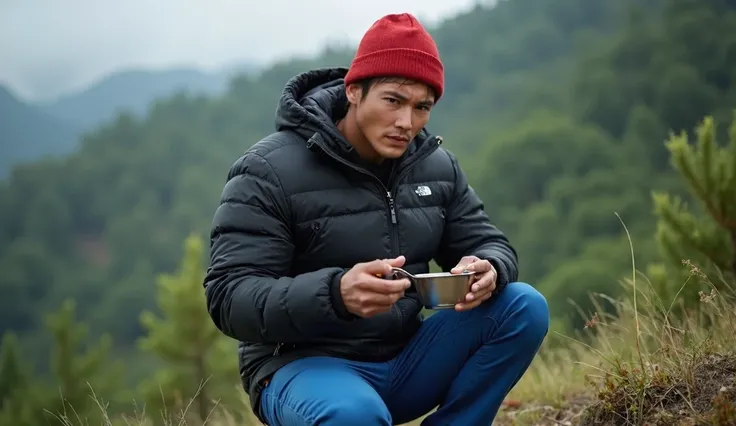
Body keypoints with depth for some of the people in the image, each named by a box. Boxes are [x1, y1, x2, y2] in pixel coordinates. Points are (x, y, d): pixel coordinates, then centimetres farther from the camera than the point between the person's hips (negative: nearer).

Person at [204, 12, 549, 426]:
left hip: (404, 362, 6)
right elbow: (230, 298, -19)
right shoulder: (270, 172, -13)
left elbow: (491, 245, 9)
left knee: (524, 307, -13)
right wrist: (335, 293, -38)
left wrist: (488, 271, -19)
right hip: (303, 367, -6)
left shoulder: (438, 165, 4)